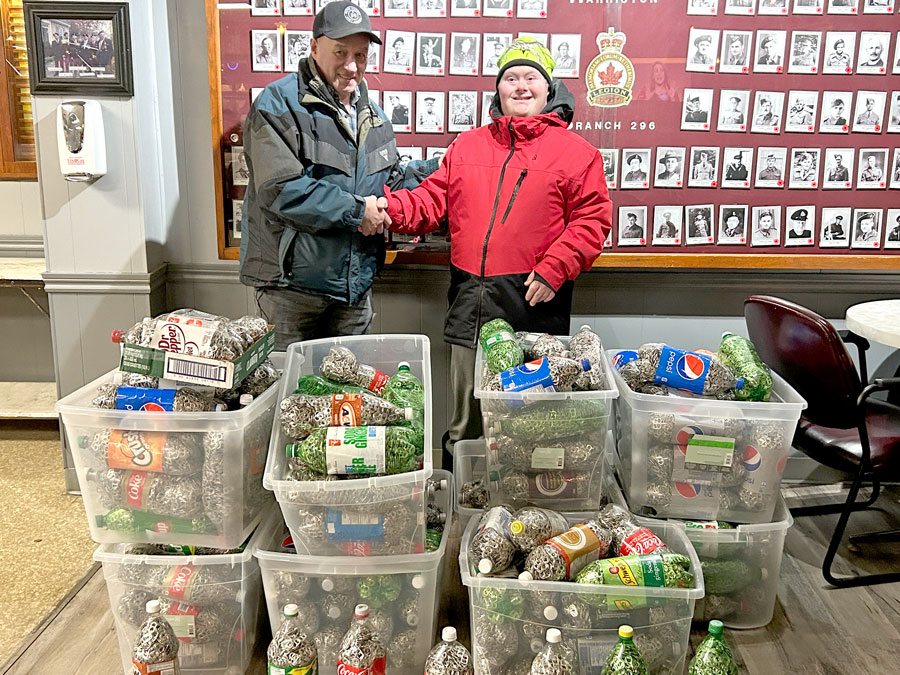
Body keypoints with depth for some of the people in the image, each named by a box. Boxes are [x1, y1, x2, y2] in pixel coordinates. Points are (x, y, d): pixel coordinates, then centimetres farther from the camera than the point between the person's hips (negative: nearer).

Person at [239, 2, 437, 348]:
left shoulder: (373, 116, 14)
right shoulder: (278, 104, -10)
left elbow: (388, 183, 23)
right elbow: (282, 189, -21)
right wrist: (355, 211, -18)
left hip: (356, 287, 7)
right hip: (291, 284, -6)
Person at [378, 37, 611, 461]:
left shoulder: (576, 152, 4)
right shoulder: (467, 145, 16)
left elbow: (592, 219, -2)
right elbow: (432, 200, 12)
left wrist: (554, 270, -13)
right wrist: (389, 207, -7)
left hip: (534, 303, -3)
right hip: (470, 303, 4)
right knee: (466, 422, 14)